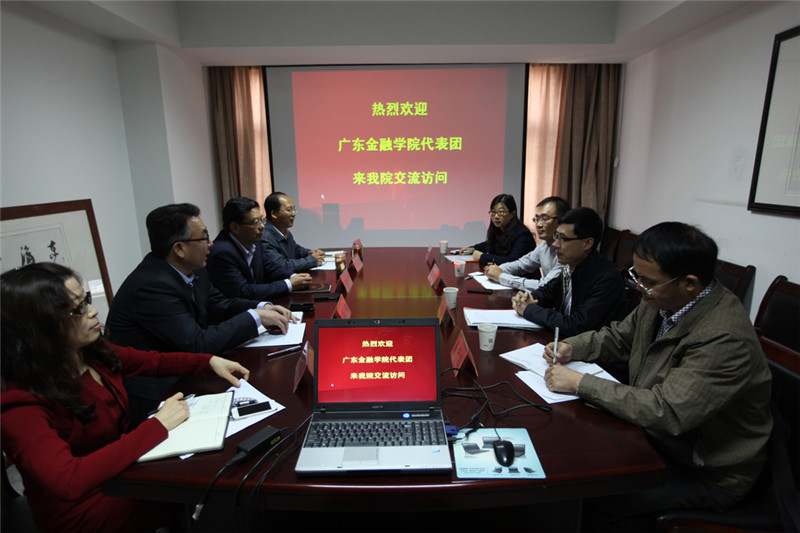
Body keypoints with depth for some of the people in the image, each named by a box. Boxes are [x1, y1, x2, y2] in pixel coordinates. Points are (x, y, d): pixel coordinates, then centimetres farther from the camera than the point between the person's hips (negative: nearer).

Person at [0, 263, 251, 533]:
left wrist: (211, 361, -5)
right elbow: (68, 481, -39)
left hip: (120, 463, 6)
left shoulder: (91, 351, -7)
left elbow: (152, 361, 8)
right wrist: (157, 425, -34)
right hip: (84, 507, -6)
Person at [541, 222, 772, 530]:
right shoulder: (663, 301, -6)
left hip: (708, 473, -7)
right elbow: (619, 337, 11)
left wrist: (580, 383, -31)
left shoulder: (725, 339, -32)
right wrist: (572, 347, -7)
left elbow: (667, 412, -35)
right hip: (659, 435, 7)